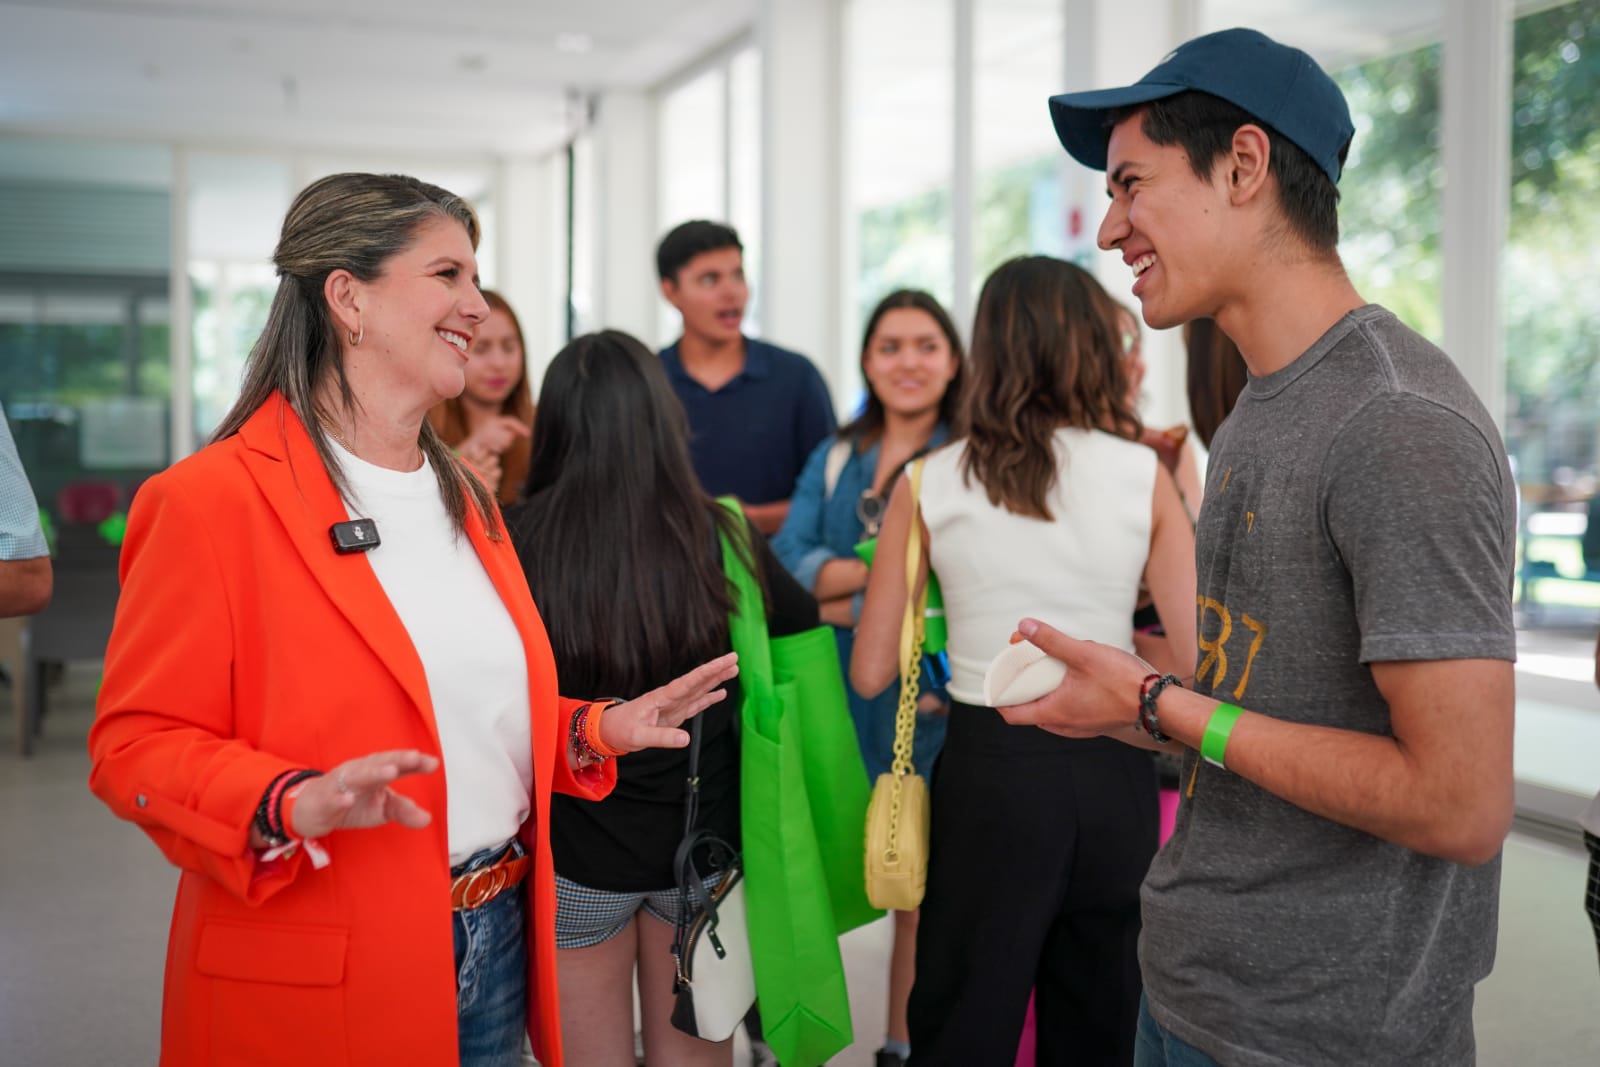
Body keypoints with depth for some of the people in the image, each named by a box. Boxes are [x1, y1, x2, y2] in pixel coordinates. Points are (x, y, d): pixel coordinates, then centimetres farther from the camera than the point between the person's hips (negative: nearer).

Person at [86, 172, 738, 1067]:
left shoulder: (464, 495, 11)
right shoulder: (211, 499, -13)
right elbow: (136, 744, -13)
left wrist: (598, 728, 5)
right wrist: (296, 806, -28)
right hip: (320, 984, -7)